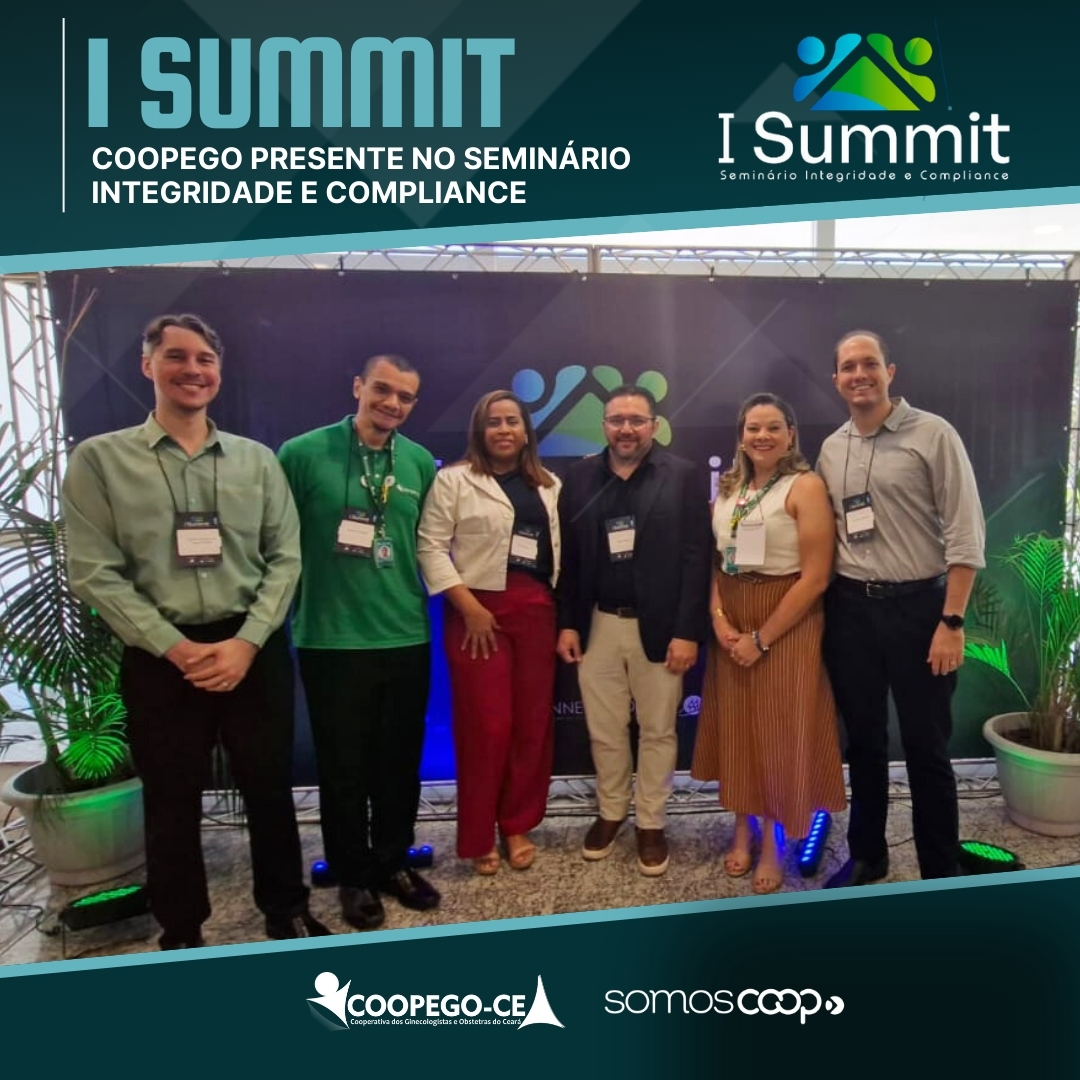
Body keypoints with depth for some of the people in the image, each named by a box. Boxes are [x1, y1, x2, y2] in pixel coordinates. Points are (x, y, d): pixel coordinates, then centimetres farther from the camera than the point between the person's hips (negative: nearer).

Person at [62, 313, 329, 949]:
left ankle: (287, 910, 36)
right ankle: (181, 935, 37)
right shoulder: (100, 459, 0)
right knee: (172, 805, 13)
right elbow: (95, 573, -6)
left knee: (270, 789, 13)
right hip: (160, 658, -1)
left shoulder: (257, 460, 5)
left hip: (256, 649, 2)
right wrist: (175, 648, -13)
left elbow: (285, 557, 1)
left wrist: (246, 641, -11)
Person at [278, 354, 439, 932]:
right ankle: (353, 875, 32)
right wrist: (298, 602, 0)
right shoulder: (303, 453, -7)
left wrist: (418, 596, 8)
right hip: (331, 639, -3)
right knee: (343, 766, 11)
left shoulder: (421, 463, 3)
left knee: (401, 762, 15)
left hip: (406, 637, 3)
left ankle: (393, 862, 36)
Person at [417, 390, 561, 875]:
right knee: (485, 724, -2)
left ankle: (517, 826, 26)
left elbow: (560, 547, 12)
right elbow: (431, 547, -7)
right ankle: (478, 839, 17)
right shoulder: (454, 480, 0)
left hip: (536, 610, 5)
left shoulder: (549, 485, 14)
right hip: (479, 611, -4)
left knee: (533, 720, 8)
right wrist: (468, 606, -13)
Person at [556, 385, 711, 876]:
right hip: (597, 625, 3)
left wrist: (688, 631, -12)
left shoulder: (681, 476, -4)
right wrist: (567, 622, 1)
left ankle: (651, 823, 30)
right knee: (604, 731, 14)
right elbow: (567, 556, 5)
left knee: (657, 731, 11)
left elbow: (696, 557, -8)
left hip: (659, 627, -2)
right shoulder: (579, 476, 4)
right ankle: (610, 811, 36)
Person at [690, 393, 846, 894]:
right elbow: (713, 559, 8)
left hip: (786, 626, -5)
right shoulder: (728, 487, 7)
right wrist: (718, 617, -8)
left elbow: (815, 577, -16)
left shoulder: (806, 486, -11)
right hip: (731, 625, 5)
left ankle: (772, 843, 27)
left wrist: (762, 638, -14)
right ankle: (742, 829, 34)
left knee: (778, 732, 7)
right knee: (736, 728, 14)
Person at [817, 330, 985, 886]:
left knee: (925, 746, 7)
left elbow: (965, 535, -10)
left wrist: (952, 621, -14)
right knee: (864, 740, 16)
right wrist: (822, 606, 5)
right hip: (850, 608, 4)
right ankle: (867, 855, 34)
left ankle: (941, 873, 26)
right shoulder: (830, 449, 8)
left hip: (917, 606, -4)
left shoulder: (933, 434, -6)